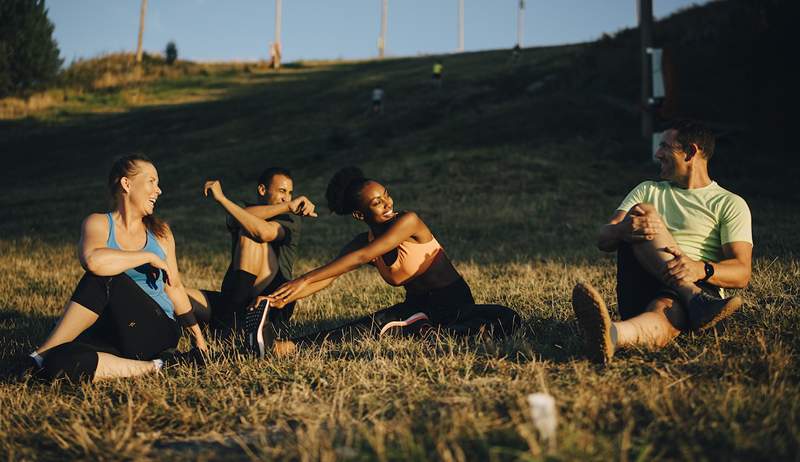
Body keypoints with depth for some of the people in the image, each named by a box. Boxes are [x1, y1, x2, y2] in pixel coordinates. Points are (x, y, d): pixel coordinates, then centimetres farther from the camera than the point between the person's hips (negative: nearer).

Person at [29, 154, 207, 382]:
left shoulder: (160, 232, 14)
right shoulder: (99, 223, 3)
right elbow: (92, 260, -21)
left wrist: (197, 335, 25)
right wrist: (149, 256, -13)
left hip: (159, 333, 2)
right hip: (113, 333, -2)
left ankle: (41, 355, -17)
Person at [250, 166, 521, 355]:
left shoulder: (408, 222, -17)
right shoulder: (363, 241, 1)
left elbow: (362, 256, -26)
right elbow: (327, 278, -8)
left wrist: (305, 280, -30)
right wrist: (285, 298, -28)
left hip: (456, 304, -3)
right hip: (416, 308, 3)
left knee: (507, 320, -33)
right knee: (371, 325, -29)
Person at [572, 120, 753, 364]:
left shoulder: (730, 204, 12)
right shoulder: (648, 190, 24)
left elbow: (742, 273, -1)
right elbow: (603, 239, 9)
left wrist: (701, 269, -25)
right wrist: (623, 230, -18)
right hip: (642, 287, 4)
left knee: (664, 310, -41)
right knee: (642, 212, -22)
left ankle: (611, 336, -78)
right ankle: (694, 299, -44)